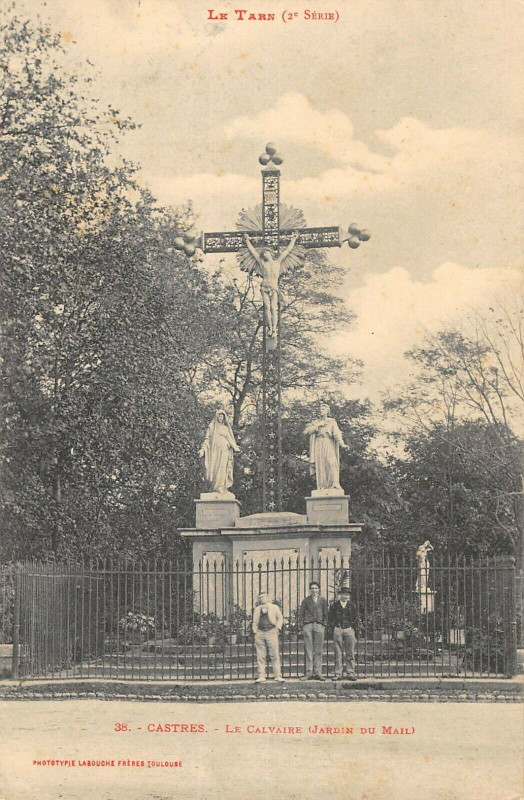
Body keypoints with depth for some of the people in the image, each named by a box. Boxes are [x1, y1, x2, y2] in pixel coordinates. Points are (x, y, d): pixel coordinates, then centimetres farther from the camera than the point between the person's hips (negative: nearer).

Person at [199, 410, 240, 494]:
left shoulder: (226, 428, 19)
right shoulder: (211, 426, 10)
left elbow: (230, 439, 13)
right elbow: (207, 439, 4)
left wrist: (235, 447, -3)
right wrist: (203, 449, -8)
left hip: (224, 451, 2)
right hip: (214, 450, -2)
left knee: (223, 469, -7)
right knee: (214, 469, -10)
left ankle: (222, 488, -9)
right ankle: (214, 488, -11)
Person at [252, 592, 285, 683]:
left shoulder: (274, 607, 13)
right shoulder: (257, 609, 19)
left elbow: (280, 618, 13)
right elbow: (254, 622, 20)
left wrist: (277, 628, 1)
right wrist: (255, 631, 7)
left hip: (271, 632, -2)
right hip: (260, 633, 2)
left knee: (275, 655, -6)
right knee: (260, 656, -1)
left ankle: (277, 675, -3)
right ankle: (261, 676, 2)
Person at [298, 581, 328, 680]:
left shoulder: (323, 601, 12)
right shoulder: (306, 600, 10)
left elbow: (325, 614, 15)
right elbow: (301, 613, 9)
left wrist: (324, 625, 4)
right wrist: (302, 625, 0)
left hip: (319, 626, 1)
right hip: (308, 625, -1)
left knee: (318, 651, 0)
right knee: (309, 650, -4)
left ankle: (318, 673, 2)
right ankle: (309, 673, -4)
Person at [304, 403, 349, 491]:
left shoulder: (332, 422, 14)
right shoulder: (315, 422, 20)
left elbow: (337, 434, -2)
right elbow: (306, 431, 5)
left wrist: (342, 445, -18)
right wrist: (318, 425, 0)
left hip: (328, 445, -2)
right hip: (318, 446, 2)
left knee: (331, 463, -22)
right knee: (320, 466, -11)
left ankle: (334, 485, -31)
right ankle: (322, 488, -16)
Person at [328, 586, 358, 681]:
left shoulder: (352, 605, 10)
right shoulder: (334, 605, 6)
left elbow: (355, 619, 15)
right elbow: (330, 619, 8)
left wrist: (355, 628, 6)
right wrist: (332, 629, 0)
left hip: (349, 629, 1)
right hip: (337, 629, -1)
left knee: (350, 653, 0)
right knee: (338, 653, -2)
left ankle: (350, 673, 4)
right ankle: (338, 674, 1)